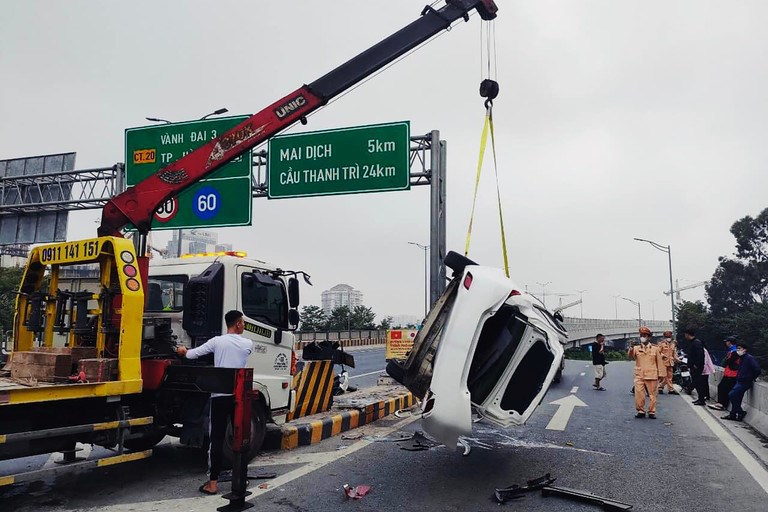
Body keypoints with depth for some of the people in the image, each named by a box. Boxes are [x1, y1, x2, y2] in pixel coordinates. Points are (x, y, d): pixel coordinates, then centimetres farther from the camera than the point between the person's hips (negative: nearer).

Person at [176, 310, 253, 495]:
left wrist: (183, 351, 23)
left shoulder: (217, 341, -2)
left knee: (217, 439, 2)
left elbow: (191, 354, -1)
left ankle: (213, 482, 2)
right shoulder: (248, 344, 2)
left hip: (219, 395, -1)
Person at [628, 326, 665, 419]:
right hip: (639, 376, 1)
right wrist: (631, 348, -30)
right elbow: (630, 356, -11)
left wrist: (660, 374, 3)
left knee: (652, 395, 4)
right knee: (638, 394, -2)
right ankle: (640, 411, 10)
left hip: (652, 376, -1)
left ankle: (651, 412, 15)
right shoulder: (636, 348, 7)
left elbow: (659, 362, 7)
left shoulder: (655, 349, 7)